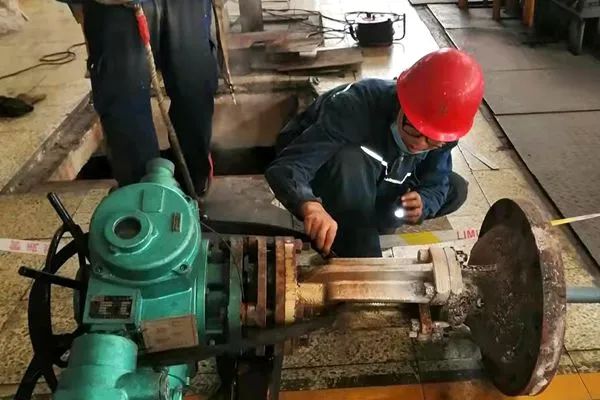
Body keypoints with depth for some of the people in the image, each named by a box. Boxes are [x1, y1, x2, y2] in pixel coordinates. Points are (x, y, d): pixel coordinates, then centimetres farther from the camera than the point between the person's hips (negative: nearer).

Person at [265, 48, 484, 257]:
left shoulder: (442, 131, -21)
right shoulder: (355, 107, -38)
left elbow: (436, 183, -10)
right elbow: (285, 166, -45)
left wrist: (423, 203, -35)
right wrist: (311, 206, -66)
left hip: (371, 184, 6)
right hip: (322, 182, -5)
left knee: (455, 189, -7)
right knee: (351, 163, -39)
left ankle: (353, 228, -7)